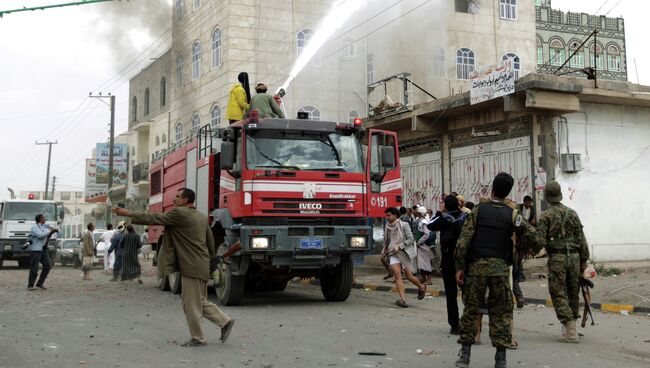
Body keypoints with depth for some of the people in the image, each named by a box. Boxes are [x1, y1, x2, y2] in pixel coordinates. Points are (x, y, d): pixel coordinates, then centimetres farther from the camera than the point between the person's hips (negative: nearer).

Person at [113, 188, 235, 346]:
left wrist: (129, 214, -4)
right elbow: (210, 240, 17)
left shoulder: (179, 213, -12)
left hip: (191, 266, -9)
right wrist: (211, 257, 27)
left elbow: (154, 219, -11)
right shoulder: (202, 217, 13)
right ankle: (225, 321, 14)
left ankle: (197, 338, 9)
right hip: (202, 266, 9)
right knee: (200, 301, 17)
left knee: (191, 304, 1)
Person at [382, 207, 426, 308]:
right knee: (397, 275, -14)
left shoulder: (404, 225, -7)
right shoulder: (388, 226, 9)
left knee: (409, 276, 2)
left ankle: (422, 287, 33)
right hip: (393, 254, 4)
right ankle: (402, 299, -20)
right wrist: (385, 248, 12)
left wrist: (399, 246, -19)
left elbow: (410, 239, -11)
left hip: (404, 253, -4)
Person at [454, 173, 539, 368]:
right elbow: (532, 236, -2)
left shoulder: (478, 210, 0)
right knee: (501, 313, 7)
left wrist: (460, 267, 0)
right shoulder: (512, 214, 1)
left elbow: (463, 240, -5)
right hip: (500, 267, 0)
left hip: (477, 266, 0)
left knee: (471, 308, 9)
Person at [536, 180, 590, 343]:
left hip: (556, 258, -4)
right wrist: (584, 260, 14)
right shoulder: (572, 213, 8)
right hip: (574, 256, 4)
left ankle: (571, 331, -7)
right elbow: (581, 239, 8)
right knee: (573, 292, 15)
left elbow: (540, 241, -10)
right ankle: (570, 327, 24)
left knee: (559, 294, -1)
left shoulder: (546, 216, -5)